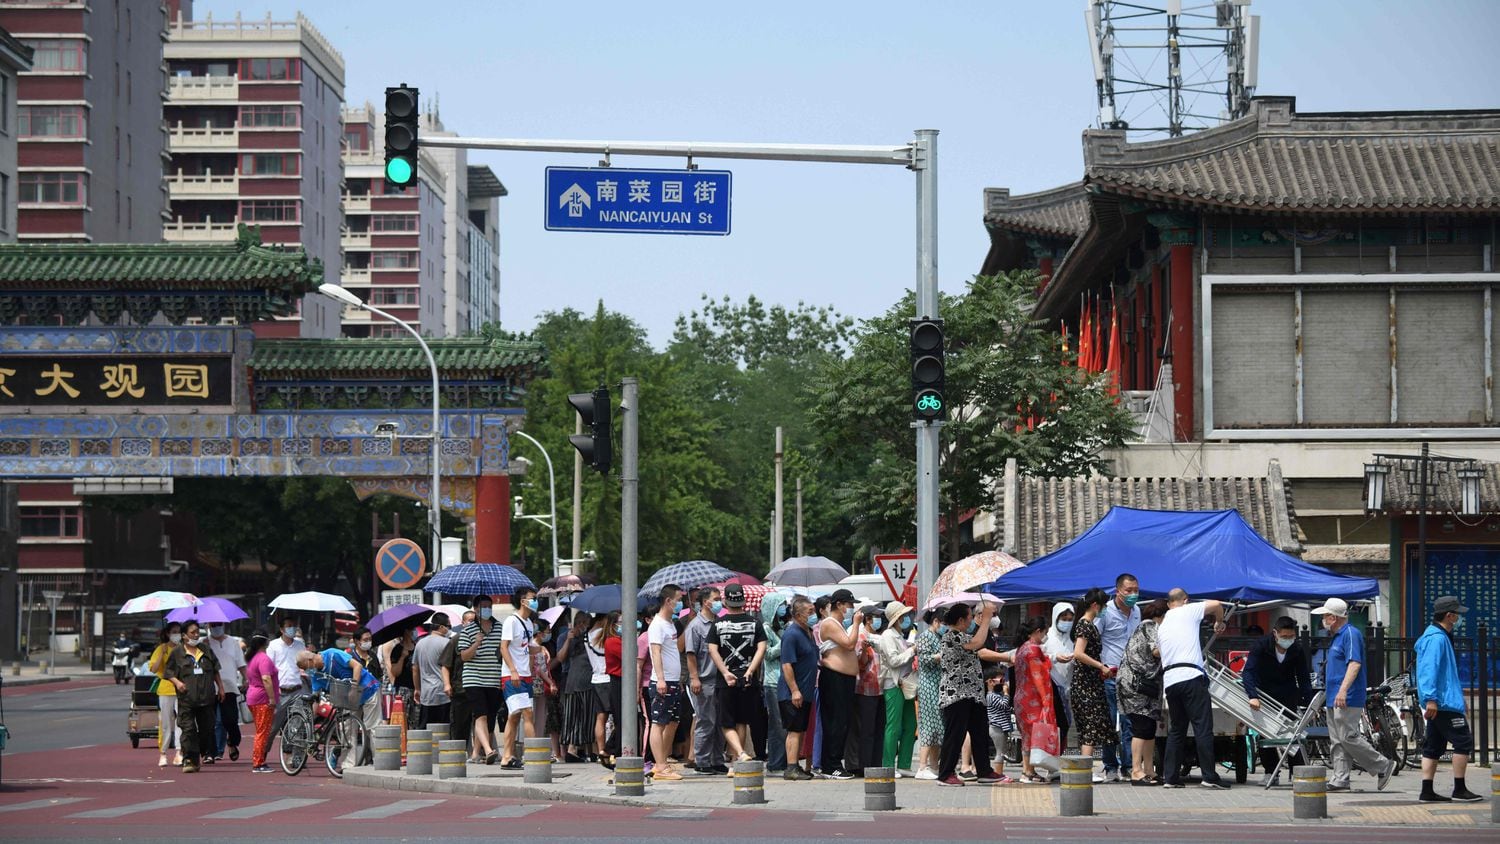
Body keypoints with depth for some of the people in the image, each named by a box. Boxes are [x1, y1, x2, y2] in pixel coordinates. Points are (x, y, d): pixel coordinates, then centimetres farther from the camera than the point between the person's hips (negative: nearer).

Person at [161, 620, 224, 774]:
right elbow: (168, 671, 6)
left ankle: (205, 754, 24)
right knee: (188, 729, -10)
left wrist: (220, 687, 19)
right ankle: (189, 760, -11)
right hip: (187, 699, -4)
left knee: (207, 728, 7)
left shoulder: (206, 650, 14)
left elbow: (215, 670, 23)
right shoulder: (177, 652, 2)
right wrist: (176, 682, -11)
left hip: (206, 697, 4)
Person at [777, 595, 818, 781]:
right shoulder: (791, 634, -16)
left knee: (800, 730, 11)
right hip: (793, 693, -9)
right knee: (794, 730, -9)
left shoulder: (809, 632, 13)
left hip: (805, 692, 9)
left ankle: (796, 766, 17)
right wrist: (794, 690, -22)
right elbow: (787, 664, -20)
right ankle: (791, 769, -8)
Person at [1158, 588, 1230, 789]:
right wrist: (1219, 622, 18)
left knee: (1176, 730, 13)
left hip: (1169, 680, 6)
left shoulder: (1162, 626, 24)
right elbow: (1215, 605, -1)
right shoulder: (1187, 611, 6)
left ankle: (1171, 777, 9)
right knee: (1203, 727, -6)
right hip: (1191, 676, -6)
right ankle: (1210, 776, -11)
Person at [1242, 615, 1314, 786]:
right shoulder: (1261, 646, -21)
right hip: (1264, 693, -1)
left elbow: (1304, 679, -6)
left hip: (1288, 696, 1)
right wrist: (1253, 696, -45)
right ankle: (1271, 773, 8)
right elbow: (1248, 672, -30)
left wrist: (1309, 704, -15)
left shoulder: (1298, 650, -13)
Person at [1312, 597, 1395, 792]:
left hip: (1347, 700, -10)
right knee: (1337, 741, 8)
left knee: (1348, 738, -13)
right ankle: (1339, 779, 8)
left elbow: (1354, 664, -23)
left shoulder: (1351, 634, -12)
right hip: (1334, 700, 10)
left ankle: (1383, 767, -4)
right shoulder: (1337, 636, 19)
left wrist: (1343, 690, -31)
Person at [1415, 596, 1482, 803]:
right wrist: (1431, 698, -28)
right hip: (1444, 702, -11)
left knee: (1434, 746, 9)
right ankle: (1459, 790, -4)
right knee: (1463, 741, -6)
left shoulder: (1440, 637, 19)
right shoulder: (1437, 639, -15)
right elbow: (1430, 669, -23)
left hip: (1437, 703, 11)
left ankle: (1427, 791, 8)